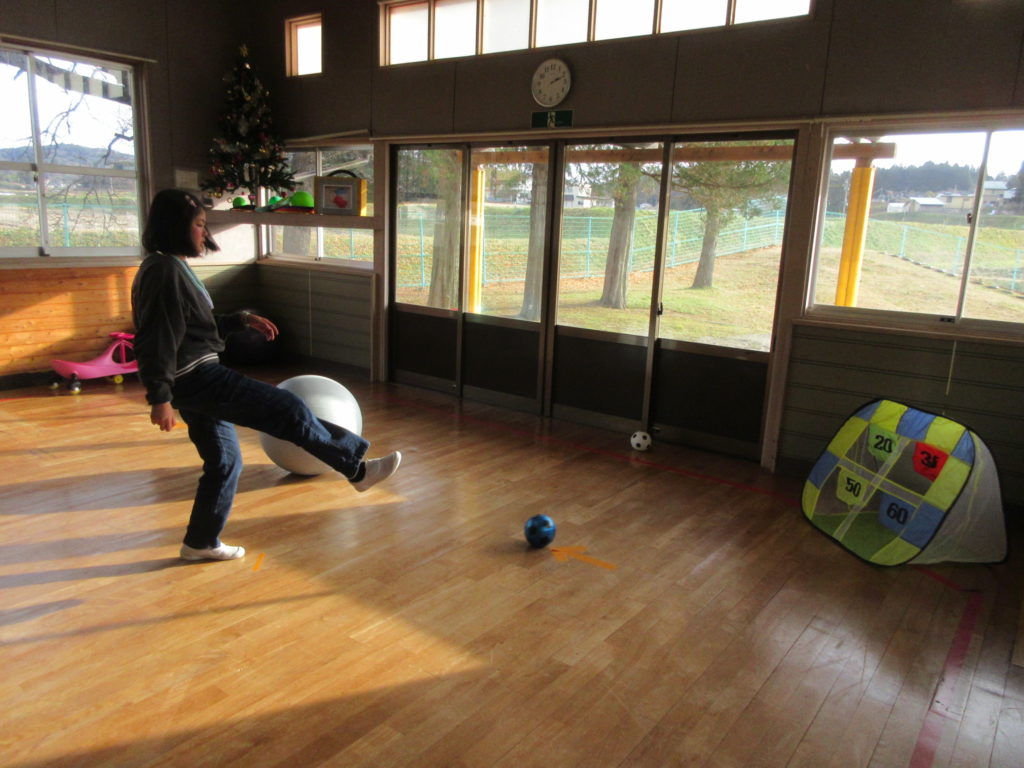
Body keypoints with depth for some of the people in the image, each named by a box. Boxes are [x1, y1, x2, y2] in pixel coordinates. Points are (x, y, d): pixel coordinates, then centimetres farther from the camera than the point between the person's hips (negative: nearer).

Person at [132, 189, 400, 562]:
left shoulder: (173, 267, 16)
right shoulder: (164, 271, -16)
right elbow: (156, 340, -21)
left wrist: (242, 319, 15)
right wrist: (160, 398, -23)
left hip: (196, 377, 11)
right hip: (195, 377, -11)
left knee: (224, 460, 16)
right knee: (287, 409, -11)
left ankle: (201, 542, 29)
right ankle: (358, 468, -3)